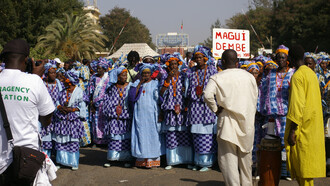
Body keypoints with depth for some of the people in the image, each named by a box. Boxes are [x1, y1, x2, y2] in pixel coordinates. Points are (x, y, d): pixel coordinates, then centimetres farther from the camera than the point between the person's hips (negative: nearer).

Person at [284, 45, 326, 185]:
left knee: (303, 163, -4)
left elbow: (297, 104, -21)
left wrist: (292, 131, -19)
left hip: (303, 125, -9)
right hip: (314, 125, 9)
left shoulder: (298, 76, -15)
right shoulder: (311, 73, 12)